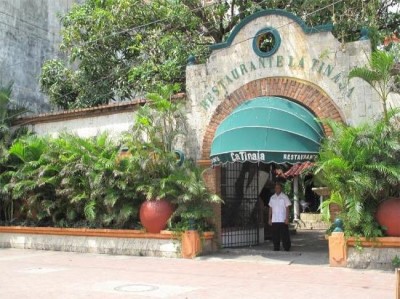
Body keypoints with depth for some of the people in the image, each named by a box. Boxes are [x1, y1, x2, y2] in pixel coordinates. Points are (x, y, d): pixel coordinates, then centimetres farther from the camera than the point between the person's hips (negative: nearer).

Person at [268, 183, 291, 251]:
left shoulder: (284, 197, -1)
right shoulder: (272, 197, 11)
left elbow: (287, 208, -3)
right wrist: (269, 218, 8)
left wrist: (287, 218, -11)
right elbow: (270, 208, 13)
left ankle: (287, 248, 6)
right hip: (274, 220, 3)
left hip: (283, 220, -3)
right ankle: (276, 248, 13)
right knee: (275, 235, 4)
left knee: (284, 235, -2)